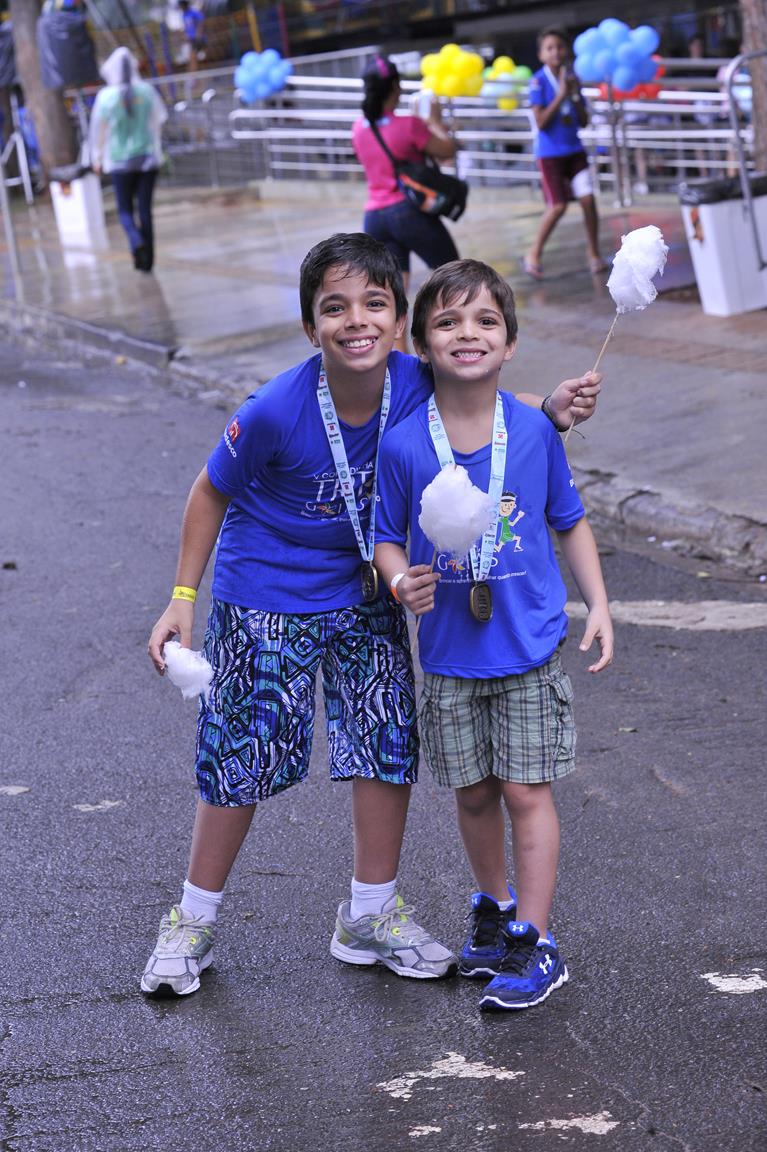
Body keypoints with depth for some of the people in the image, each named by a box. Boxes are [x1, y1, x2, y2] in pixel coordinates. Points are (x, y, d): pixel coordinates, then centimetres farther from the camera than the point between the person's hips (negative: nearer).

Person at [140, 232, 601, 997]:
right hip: (264, 601, -4)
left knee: (391, 744, 8)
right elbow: (212, 493, -12)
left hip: (364, 596, 4)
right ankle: (194, 920, 24)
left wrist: (551, 409, -19)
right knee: (241, 760, 4)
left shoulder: (416, 386, -20)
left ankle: (371, 915, 27)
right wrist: (182, 600, -9)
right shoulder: (276, 412, -29)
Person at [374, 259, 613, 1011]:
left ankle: (534, 943, 10)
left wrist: (598, 605, -1)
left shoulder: (534, 431, -8)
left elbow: (570, 523, 5)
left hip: (530, 646, -1)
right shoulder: (403, 446, -10)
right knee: (473, 793, 14)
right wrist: (401, 580, -21)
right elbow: (387, 538, 0)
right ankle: (495, 907, 36)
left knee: (526, 791, 1)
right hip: (449, 654, 1)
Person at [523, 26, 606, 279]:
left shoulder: (572, 79, 6)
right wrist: (561, 95, -19)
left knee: (588, 199, -6)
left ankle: (594, 255, 7)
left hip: (574, 150, 5)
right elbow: (541, 122, -17)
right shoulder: (539, 81, -10)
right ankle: (533, 255, 8)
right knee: (558, 206, -9)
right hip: (549, 152, -5)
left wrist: (575, 95, -8)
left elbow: (584, 121, 6)